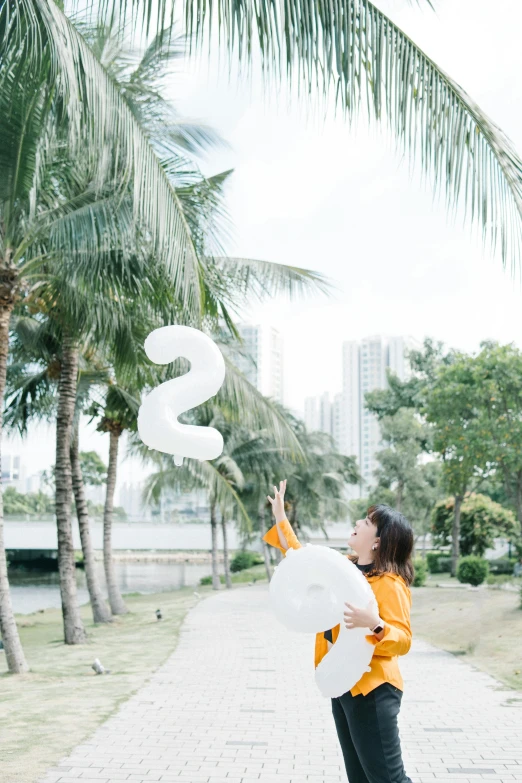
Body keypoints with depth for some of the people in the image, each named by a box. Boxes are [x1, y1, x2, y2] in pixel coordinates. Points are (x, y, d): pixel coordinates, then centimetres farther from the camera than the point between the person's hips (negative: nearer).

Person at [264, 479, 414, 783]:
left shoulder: (390, 583, -17)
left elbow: (403, 640, -22)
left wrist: (375, 624, -41)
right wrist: (280, 518, 21)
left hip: (372, 689, -9)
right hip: (342, 685, 9)